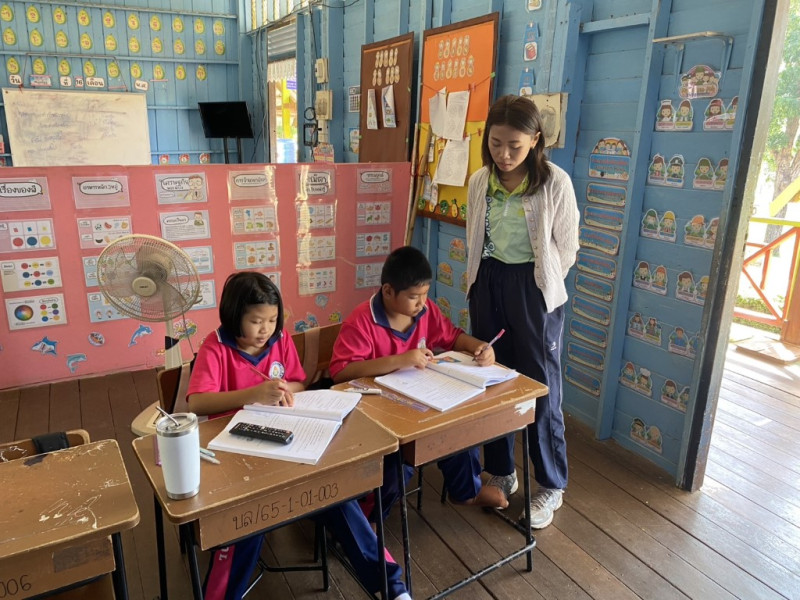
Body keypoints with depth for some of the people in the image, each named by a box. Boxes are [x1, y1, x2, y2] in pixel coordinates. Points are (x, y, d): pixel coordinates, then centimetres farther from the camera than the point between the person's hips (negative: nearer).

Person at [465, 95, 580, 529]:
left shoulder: (555, 183, -10)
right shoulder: (480, 181, 2)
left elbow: (566, 248, -3)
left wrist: (538, 287, -1)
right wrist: (478, 283, 9)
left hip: (535, 289, -4)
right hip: (488, 284, 4)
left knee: (541, 387, 3)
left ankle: (551, 487, 21)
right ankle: (501, 472, 30)